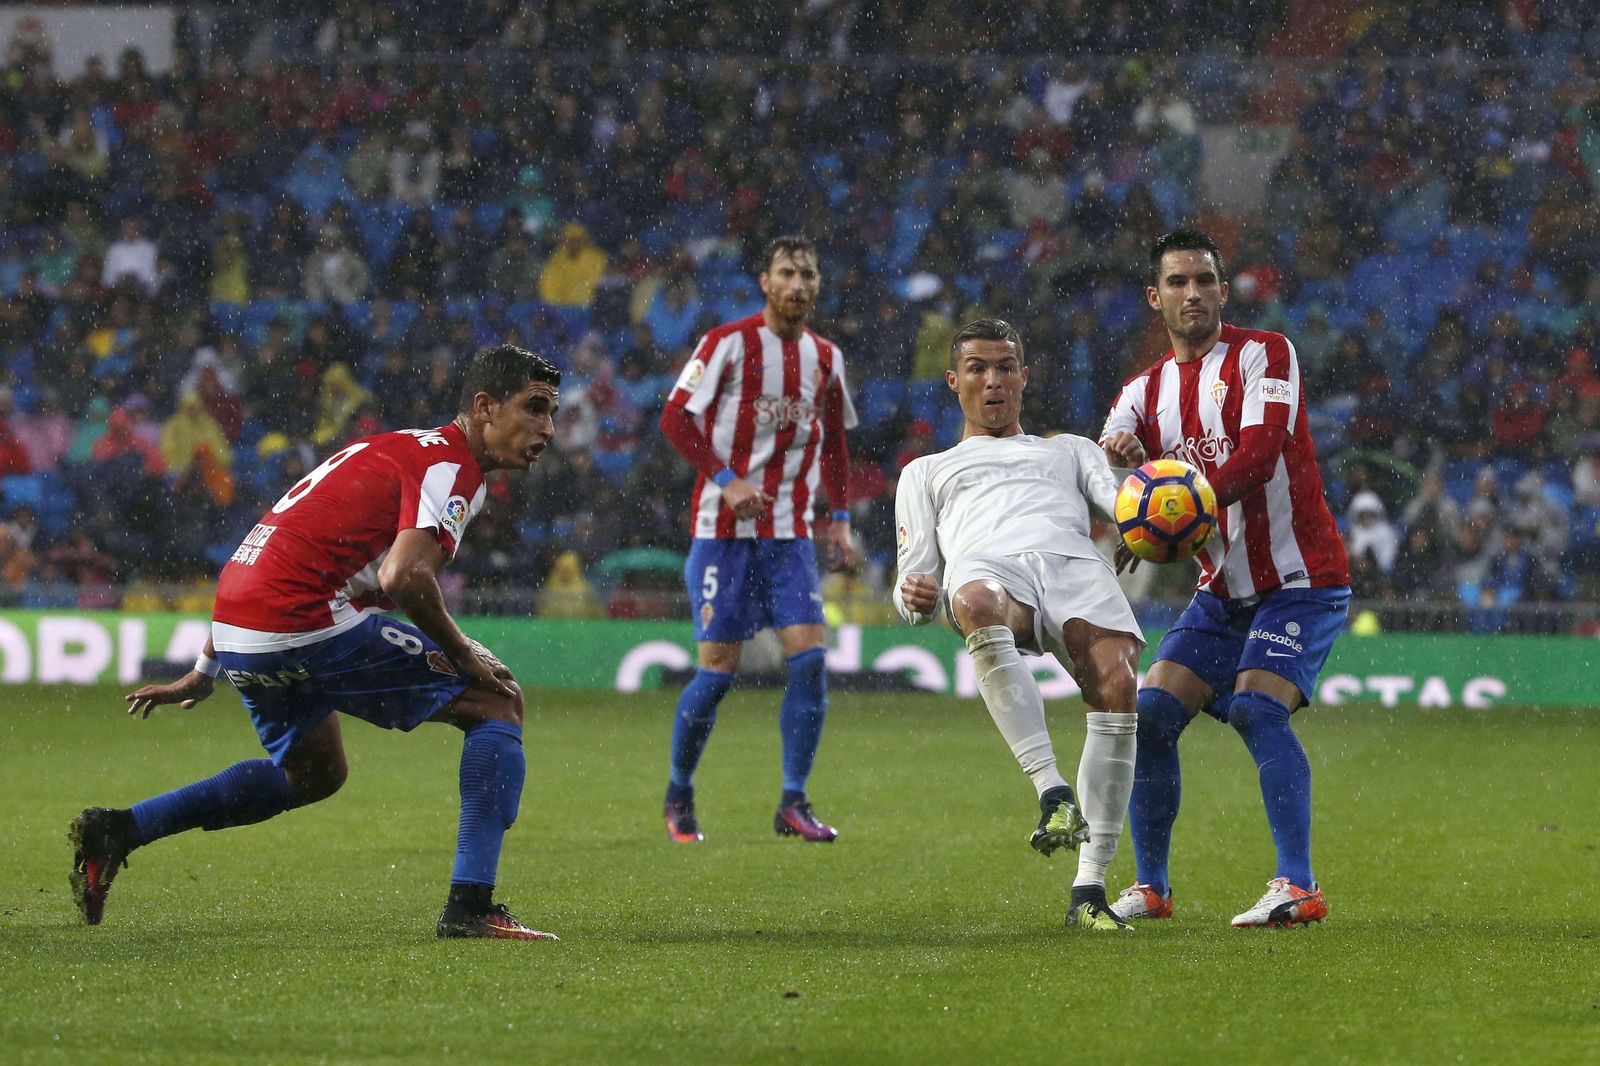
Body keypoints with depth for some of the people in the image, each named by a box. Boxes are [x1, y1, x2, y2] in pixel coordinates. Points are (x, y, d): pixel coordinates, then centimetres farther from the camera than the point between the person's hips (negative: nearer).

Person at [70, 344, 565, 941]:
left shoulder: (394, 450, 25)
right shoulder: (451, 464, -5)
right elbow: (404, 577, -23)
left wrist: (207, 670, 33)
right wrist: (462, 653, -6)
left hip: (238, 633, 9)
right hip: (310, 622, -9)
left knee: (313, 775, 32)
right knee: (498, 701, 1)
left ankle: (115, 831, 25)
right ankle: (471, 907, -7)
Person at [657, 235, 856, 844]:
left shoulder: (826, 358, 11)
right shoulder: (729, 343, -6)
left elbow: (834, 442, 22)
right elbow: (676, 418, -9)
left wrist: (840, 518, 13)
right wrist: (726, 479, -18)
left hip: (790, 534, 5)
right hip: (724, 530, -4)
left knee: (810, 658, -9)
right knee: (718, 670, -5)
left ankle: (793, 804, -2)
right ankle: (679, 795, 15)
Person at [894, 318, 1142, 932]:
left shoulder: (1069, 450, 40)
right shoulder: (926, 472, 39)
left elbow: (1119, 500, 18)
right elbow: (916, 593, 27)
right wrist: (916, 598, -1)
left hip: (1075, 563, 2)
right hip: (989, 565, -1)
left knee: (1117, 690, -31)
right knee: (977, 604, -43)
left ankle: (1090, 890, -28)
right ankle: (1052, 793, -45)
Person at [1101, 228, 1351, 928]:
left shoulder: (1263, 354, -7)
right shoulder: (1145, 391, 10)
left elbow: (1259, 454, -23)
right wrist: (1112, 456, -27)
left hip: (1299, 581, -6)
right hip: (1222, 592, 6)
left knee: (1256, 708, -23)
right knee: (1151, 712, -5)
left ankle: (1299, 887, -26)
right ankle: (1150, 887, 6)